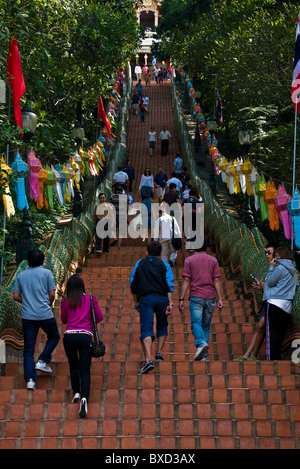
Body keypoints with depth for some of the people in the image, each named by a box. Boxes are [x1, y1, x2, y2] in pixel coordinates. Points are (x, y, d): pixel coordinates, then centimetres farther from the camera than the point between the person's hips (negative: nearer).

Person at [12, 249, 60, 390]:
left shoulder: (20, 275, 8)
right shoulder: (46, 273, -1)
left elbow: (16, 296, 6)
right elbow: (52, 294, -4)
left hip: (27, 315, 3)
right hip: (45, 314, -3)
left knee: (28, 349, 5)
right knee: (54, 337, 23)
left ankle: (30, 379, -4)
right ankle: (42, 361, 5)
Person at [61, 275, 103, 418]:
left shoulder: (65, 302, 8)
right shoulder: (90, 299, 8)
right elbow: (100, 317, 9)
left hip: (69, 335, 0)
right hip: (85, 336, 0)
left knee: (73, 366, 23)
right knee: (85, 370, -2)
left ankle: (76, 392, 9)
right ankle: (84, 397, -23)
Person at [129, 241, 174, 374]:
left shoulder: (139, 264, 15)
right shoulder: (165, 265, 12)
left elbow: (133, 284, 14)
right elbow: (170, 285, 0)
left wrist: (136, 302, 21)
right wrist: (170, 303, -3)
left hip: (145, 298, -1)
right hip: (162, 298, 1)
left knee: (146, 329, -9)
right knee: (162, 326, 24)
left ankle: (148, 360, -24)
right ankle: (159, 353, 19)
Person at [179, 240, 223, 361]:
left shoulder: (189, 260, 3)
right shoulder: (213, 260, 9)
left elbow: (186, 280, -3)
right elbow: (217, 280, 4)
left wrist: (181, 299, -3)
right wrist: (220, 299, 4)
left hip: (196, 297, -3)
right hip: (210, 297, 3)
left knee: (196, 323, -7)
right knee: (206, 325, 10)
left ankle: (201, 343, -35)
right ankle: (204, 354, 5)